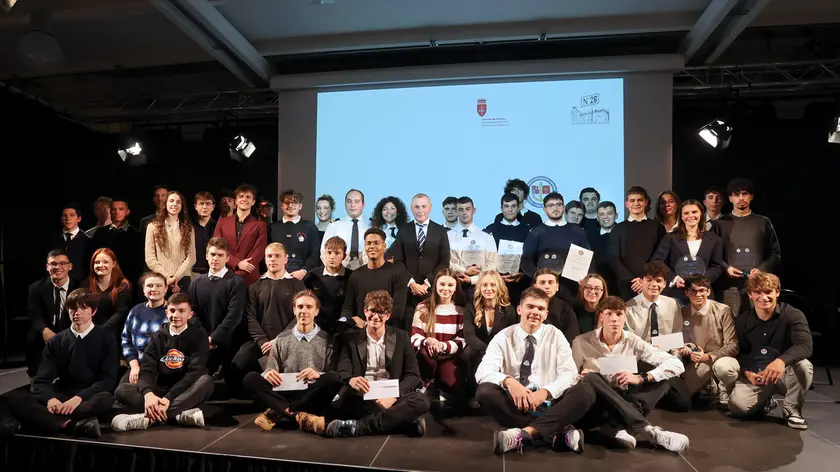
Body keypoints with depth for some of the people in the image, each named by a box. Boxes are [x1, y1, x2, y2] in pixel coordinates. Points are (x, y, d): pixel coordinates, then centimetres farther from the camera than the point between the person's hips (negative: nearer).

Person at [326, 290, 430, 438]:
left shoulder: (401, 337, 10)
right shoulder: (352, 339, 10)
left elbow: (413, 375, 4)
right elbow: (343, 372, -3)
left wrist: (393, 396, -16)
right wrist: (351, 380, -29)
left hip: (392, 397, 1)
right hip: (362, 399, 0)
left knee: (421, 401, -28)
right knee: (346, 395, -33)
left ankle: (358, 426, -31)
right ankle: (405, 421, -25)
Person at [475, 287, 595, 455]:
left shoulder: (556, 336, 5)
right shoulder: (503, 337, 1)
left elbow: (569, 374, -5)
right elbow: (483, 372, -12)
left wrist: (545, 392, -23)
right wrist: (508, 381, -33)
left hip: (547, 403, 1)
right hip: (514, 403, 0)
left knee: (586, 391, -24)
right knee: (485, 391, -30)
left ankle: (525, 432, -34)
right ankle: (559, 432, -30)